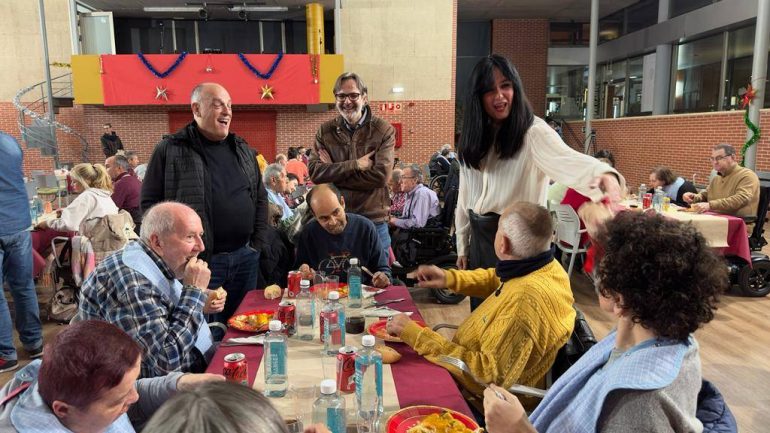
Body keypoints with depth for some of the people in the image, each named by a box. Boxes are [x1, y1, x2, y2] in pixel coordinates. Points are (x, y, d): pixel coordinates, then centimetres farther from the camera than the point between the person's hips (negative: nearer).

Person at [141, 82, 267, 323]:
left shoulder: (243, 150, 11)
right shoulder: (170, 151, -5)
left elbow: (260, 199, 16)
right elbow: (150, 202, -5)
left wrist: (257, 244, 8)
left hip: (245, 259, 5)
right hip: (197, 261, -4)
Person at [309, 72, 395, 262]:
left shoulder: (384, 130, -3)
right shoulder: (325, 131, 4)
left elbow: (381, 175, -16)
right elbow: (314, 172, -8)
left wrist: (333, 172, -11)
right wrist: (355, 165, -17)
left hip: (373, 220, -2)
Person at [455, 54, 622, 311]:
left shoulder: (532, 132, -14)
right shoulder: (473, 140, 4)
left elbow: (568, 160, -34)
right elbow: (465, 197, 10)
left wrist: (604, 174, -56)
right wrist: (462, 247, 13)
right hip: (480, 240, 6)